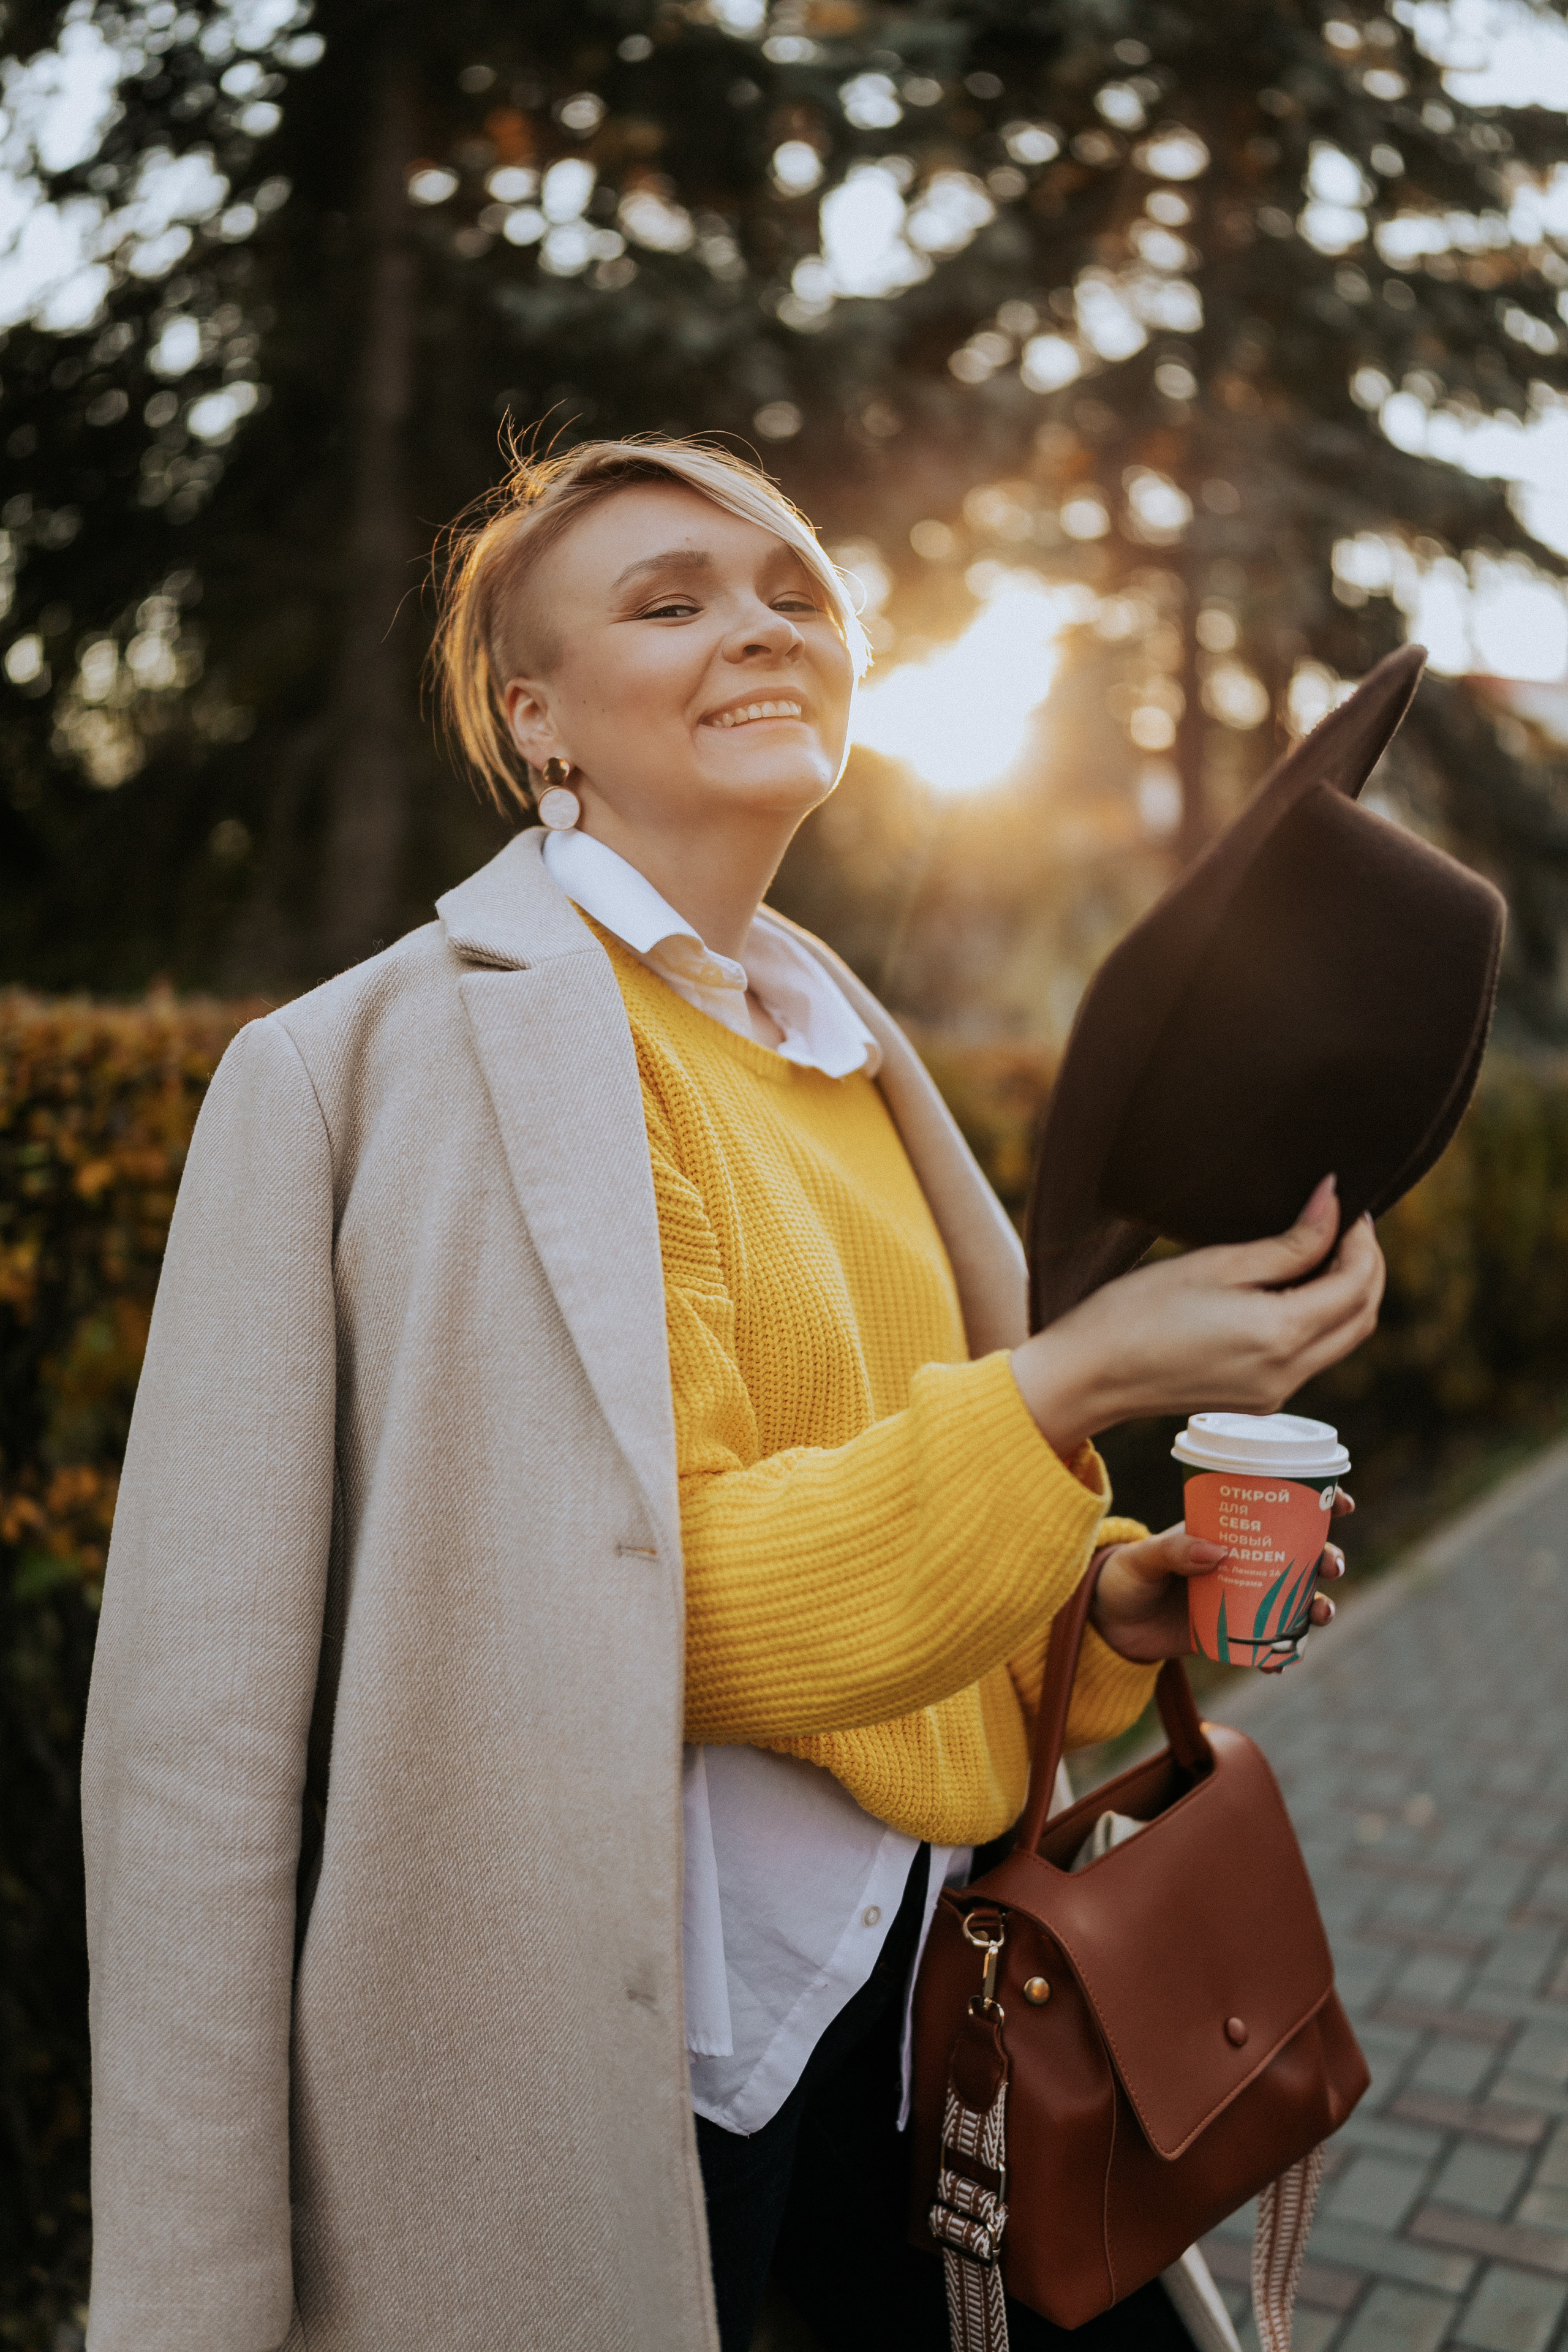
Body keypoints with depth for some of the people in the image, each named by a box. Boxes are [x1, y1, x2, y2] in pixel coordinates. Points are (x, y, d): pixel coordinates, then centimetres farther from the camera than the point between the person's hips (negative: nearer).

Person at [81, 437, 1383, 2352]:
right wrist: (1076, 1382, -27)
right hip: (659, 2026, -7)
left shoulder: (838, 1049, 9)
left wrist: (1112, 1601, -2)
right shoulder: (480, 1041, -14)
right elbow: (678, 1600, -19)